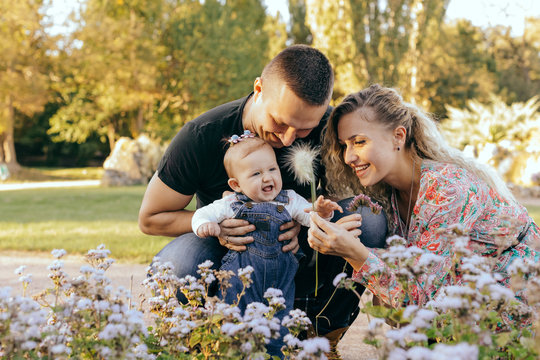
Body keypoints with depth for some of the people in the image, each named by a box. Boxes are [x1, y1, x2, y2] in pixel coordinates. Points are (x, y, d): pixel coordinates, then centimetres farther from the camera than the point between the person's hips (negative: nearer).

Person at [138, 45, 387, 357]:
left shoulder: (327, 126, -18)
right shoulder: (201, 136, -23)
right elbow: (151, 218, -13)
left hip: (296, 250, 2)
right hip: (227, 250, -2)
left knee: (370, 223, -24)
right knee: (177, 263, -37)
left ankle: (321, 331, -7)